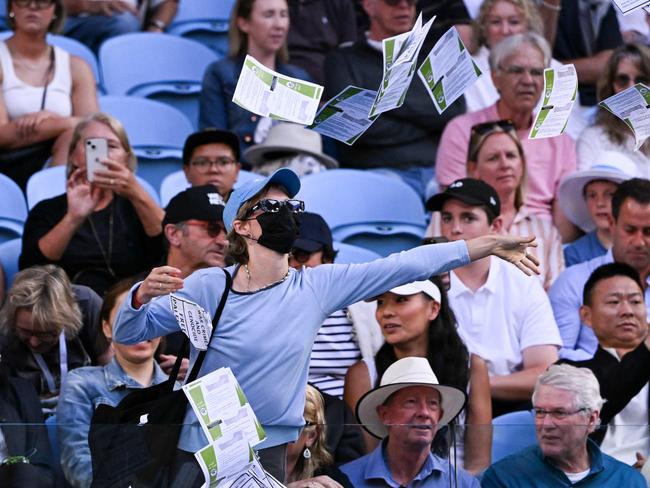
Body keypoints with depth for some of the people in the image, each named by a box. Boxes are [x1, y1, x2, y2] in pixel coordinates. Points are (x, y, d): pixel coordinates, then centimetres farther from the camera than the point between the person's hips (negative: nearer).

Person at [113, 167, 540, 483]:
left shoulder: (319, 286, 1)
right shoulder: (208, 287, -7)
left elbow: (405, 266, 1)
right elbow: (128, 334, -7)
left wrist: (493, 245, 0)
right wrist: (143, 295, -30)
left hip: (268, 455, 3)